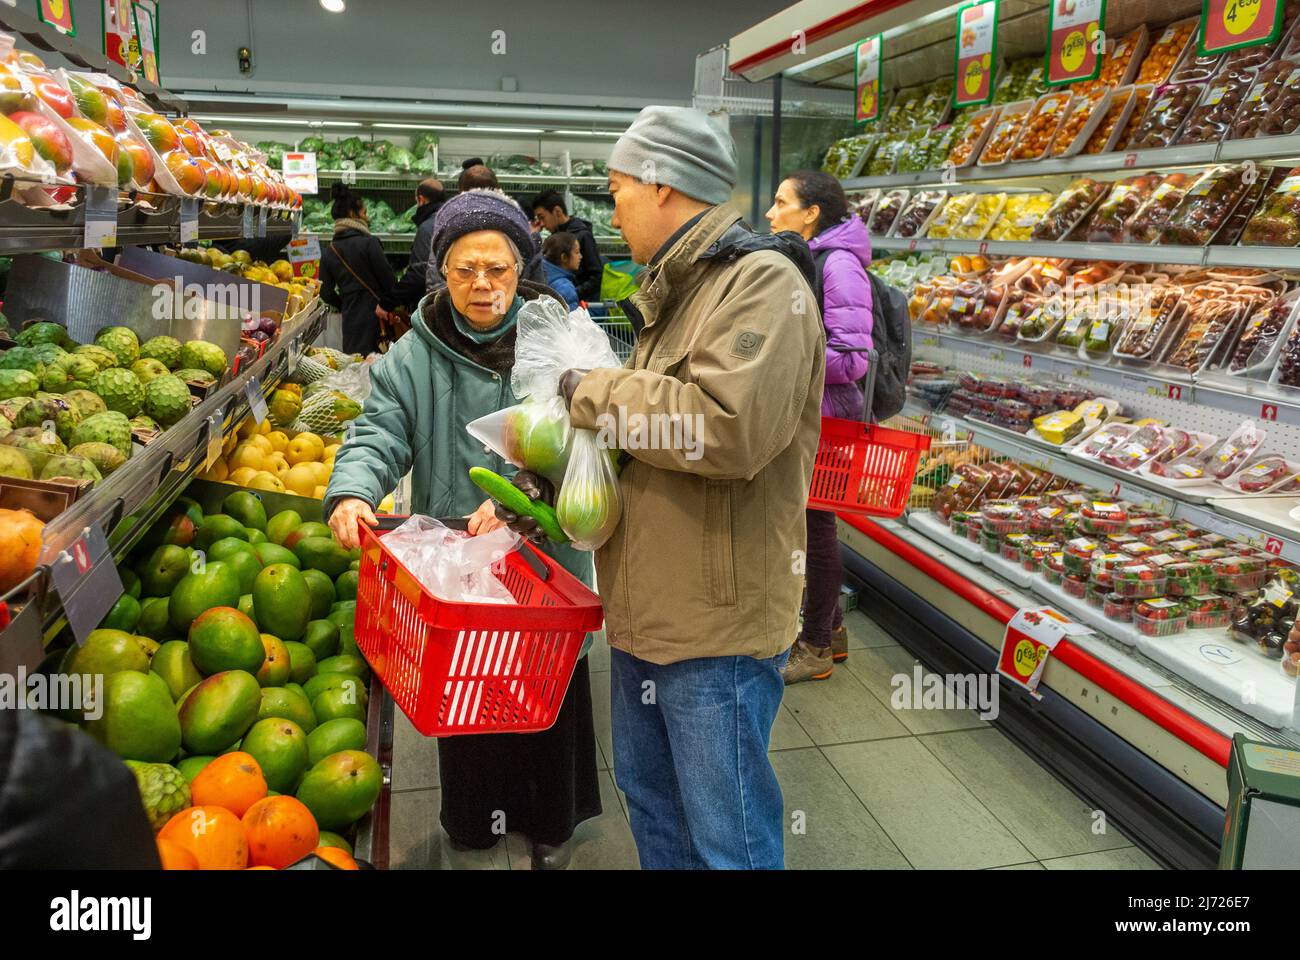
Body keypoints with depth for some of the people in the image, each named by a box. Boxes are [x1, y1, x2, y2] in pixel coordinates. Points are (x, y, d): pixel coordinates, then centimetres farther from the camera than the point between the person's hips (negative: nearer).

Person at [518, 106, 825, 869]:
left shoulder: (761, 282, -16)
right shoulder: (675, 289, 14)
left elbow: (729, 426, -30)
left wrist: (593, 392, -17)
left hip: (719, 626, -9)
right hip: (648, 610, 9)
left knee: (727, 835, 6)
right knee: (650, 797, 24)